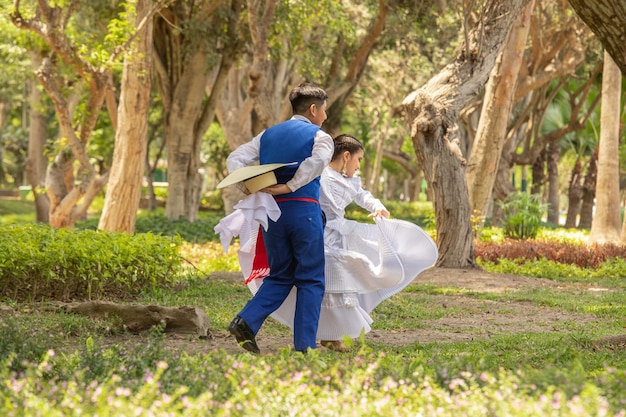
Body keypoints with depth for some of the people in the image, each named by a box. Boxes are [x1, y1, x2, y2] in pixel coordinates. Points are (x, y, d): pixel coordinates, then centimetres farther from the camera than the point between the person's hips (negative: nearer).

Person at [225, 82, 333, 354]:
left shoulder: (268, 135, 17)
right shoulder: (319, 137, 1)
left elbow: (235, 159, 8)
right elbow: (317, 162, -22)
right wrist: (289, 186, -16)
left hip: (271, 210, 5)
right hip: (304, 210, -5)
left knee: (280, 276, 17)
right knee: (310, 280, 4)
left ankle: (246, 321, -4)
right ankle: (304, 346, 0)